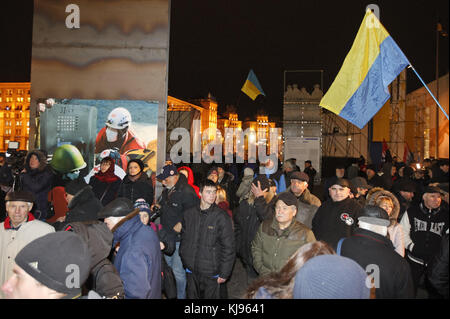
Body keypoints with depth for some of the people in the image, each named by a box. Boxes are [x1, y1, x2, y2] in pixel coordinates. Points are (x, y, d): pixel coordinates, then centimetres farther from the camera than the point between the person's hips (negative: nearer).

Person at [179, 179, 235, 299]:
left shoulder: (221, 217, -11)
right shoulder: (189, 214, 2)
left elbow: (228, 248, -9)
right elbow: (184, 239, 12)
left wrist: (224, 273, -9)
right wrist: (184, 261, 9)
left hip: (211, 273, -4)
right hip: (191, 272, 4)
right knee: (191, 296, 17)